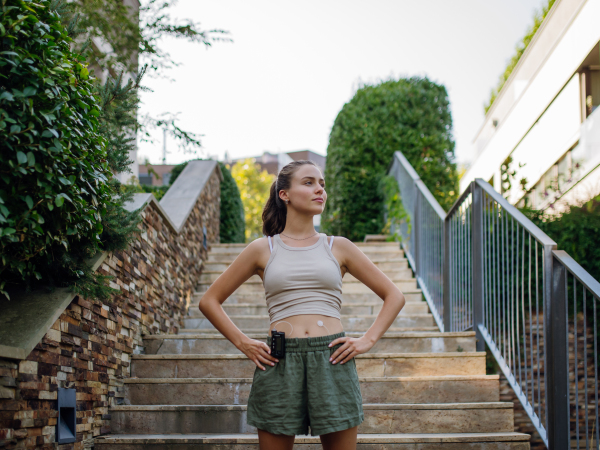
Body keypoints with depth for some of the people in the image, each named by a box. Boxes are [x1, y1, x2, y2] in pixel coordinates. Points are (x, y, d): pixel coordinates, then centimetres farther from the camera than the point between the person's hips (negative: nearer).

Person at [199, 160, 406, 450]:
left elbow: (394, 296, 15)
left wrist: (368, 340, 3)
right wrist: (243, 343, 3)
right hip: (279, 363, -1)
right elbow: (209, 301, 13)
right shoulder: (262, 249, 9)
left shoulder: (338, 247, 11)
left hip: (332, 361, 1)